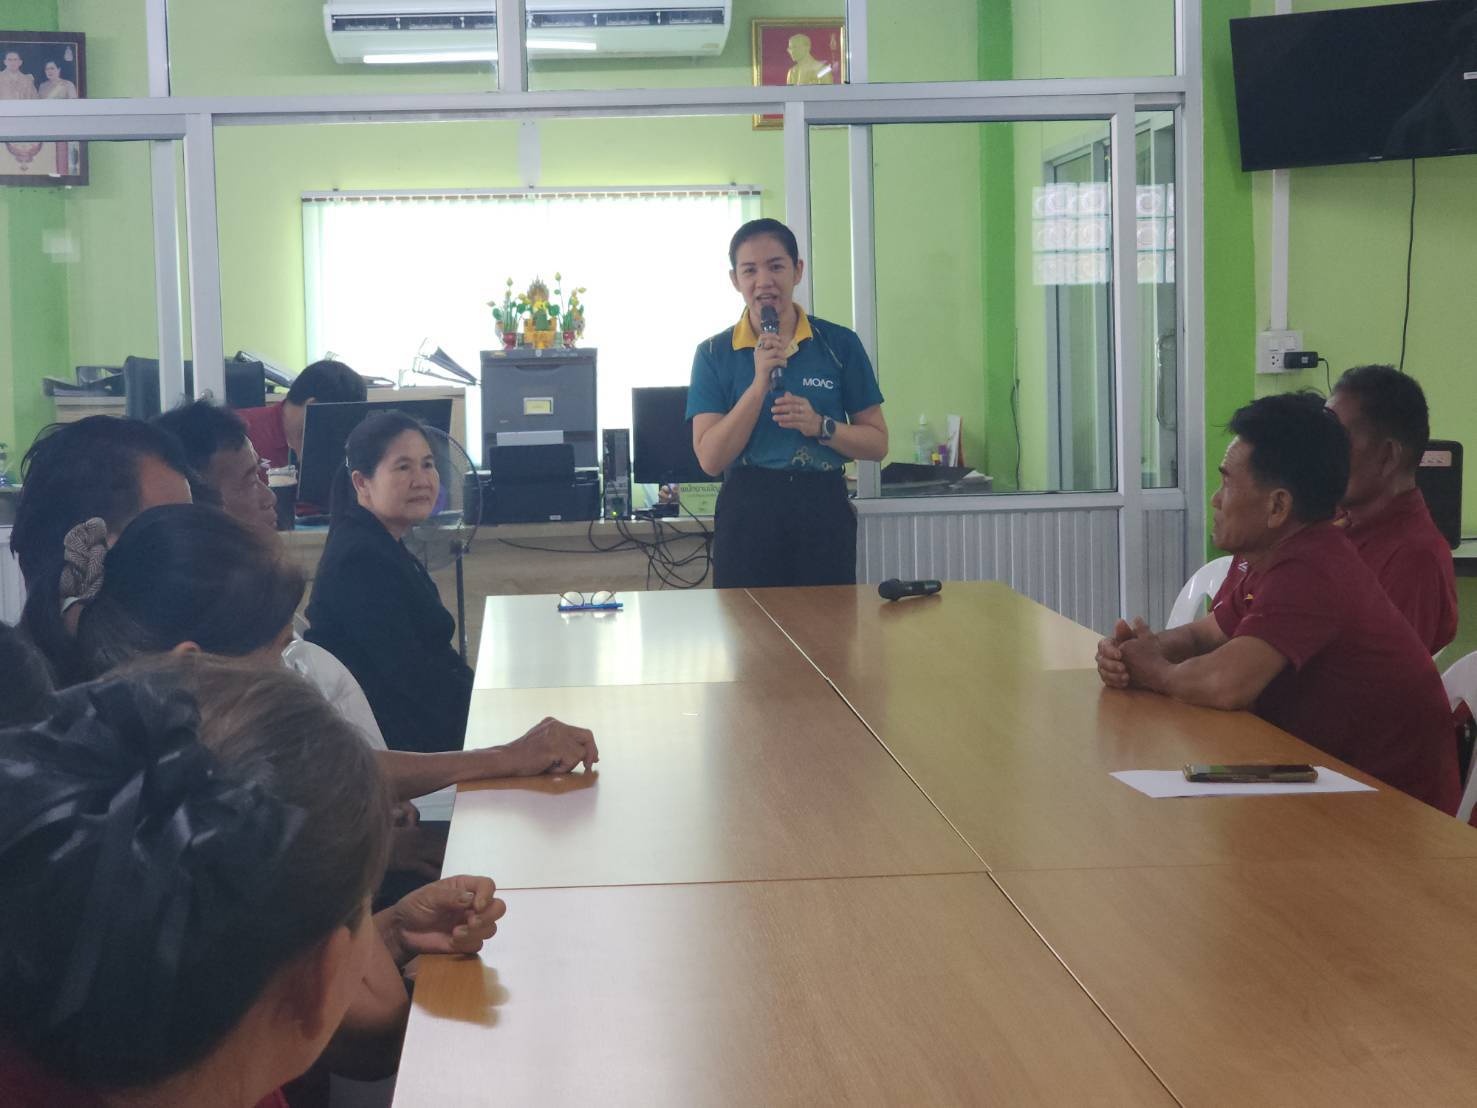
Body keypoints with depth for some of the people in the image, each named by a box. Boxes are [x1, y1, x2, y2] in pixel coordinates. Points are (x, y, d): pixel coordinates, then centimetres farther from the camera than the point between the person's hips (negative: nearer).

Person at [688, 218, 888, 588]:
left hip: (824, 514, 1)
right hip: (747, 513, -1)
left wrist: (821, 426, -12)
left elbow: (877, 442, 6)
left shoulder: (840, 344, 4)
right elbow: (710, 458, -6)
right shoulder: (714, 354, 3)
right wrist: (760, 383, -13)